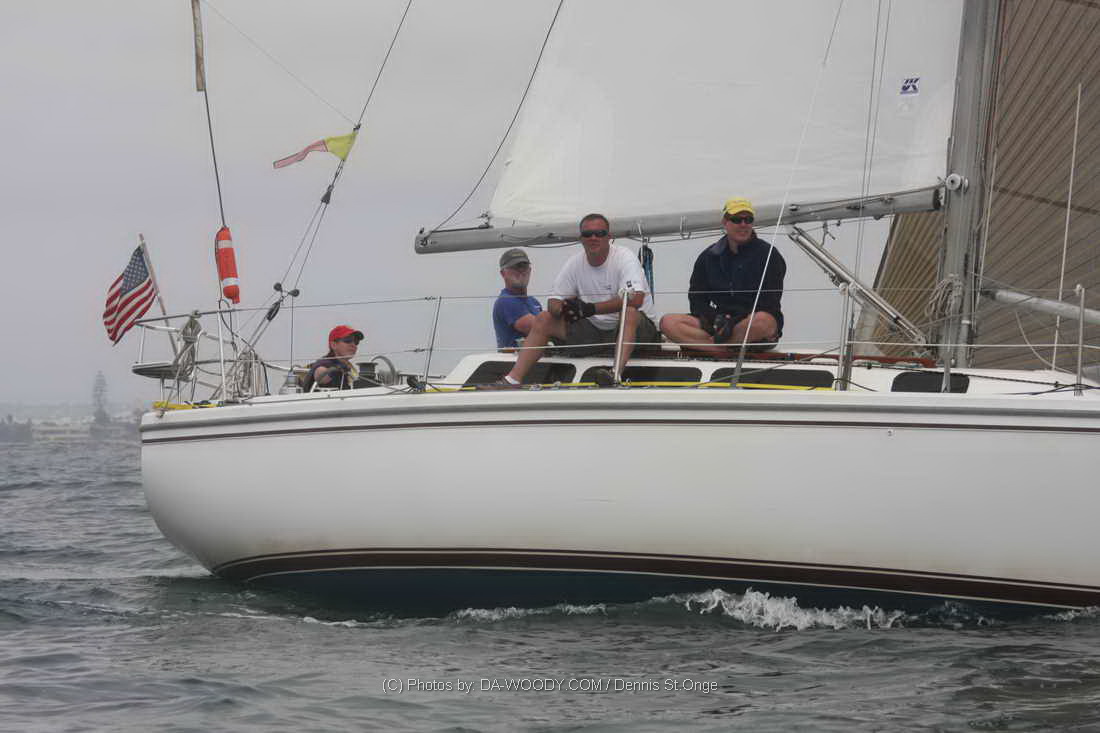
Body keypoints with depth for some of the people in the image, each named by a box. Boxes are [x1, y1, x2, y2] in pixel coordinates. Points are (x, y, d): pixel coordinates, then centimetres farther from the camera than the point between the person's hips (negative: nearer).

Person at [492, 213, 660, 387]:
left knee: (628, 311, -39)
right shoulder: (574, 263, 3)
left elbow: (636, 299, -29)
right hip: (594, 329, 6)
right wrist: (562, 309, -23)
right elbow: (554, 300, 5)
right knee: (543, 319, -5)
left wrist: (590, 309, -33)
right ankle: (512, 380, -14)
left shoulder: (624, 257, -14)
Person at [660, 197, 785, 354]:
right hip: (720, 321, 4)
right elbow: (697, 299, 9)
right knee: (667, 322, -17)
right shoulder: (709, 256, 14)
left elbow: (770, 302, -8)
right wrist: (712, 319, -15)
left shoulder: (768, 254, 2)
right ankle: (724, 350, -32)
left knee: (762, 321, -42)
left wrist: (735, 321, -22)